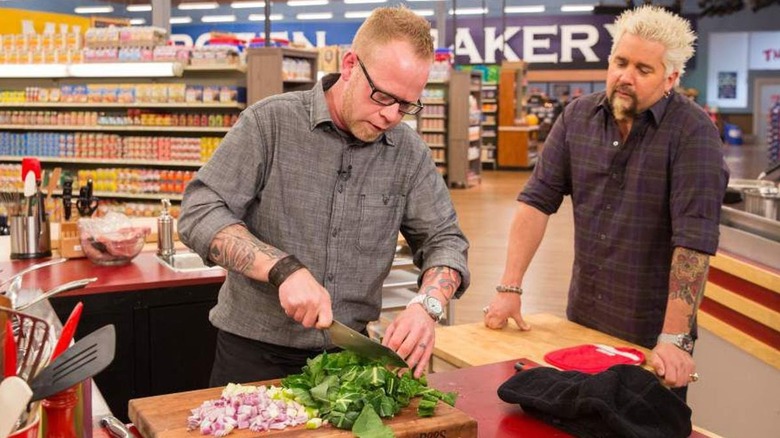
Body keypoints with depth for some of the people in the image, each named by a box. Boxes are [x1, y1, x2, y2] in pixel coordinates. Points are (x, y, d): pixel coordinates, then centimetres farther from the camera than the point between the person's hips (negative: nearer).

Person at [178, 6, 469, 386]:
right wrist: (283, 268, -28)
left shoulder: (408, 152, -1)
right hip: (254, 352, -2)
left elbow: (445, 240, 1)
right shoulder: (269, 123, -11)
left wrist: (426, 305, -20)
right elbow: (198, 215, -14)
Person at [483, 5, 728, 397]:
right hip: (581, 321, 4)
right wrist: (509, 288, -8)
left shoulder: (693, 133, -16)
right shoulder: (578, 116, 0)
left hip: (651, 336, -4)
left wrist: (675, 339, -25)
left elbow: (695, 238, -21)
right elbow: (538, 199, -1)